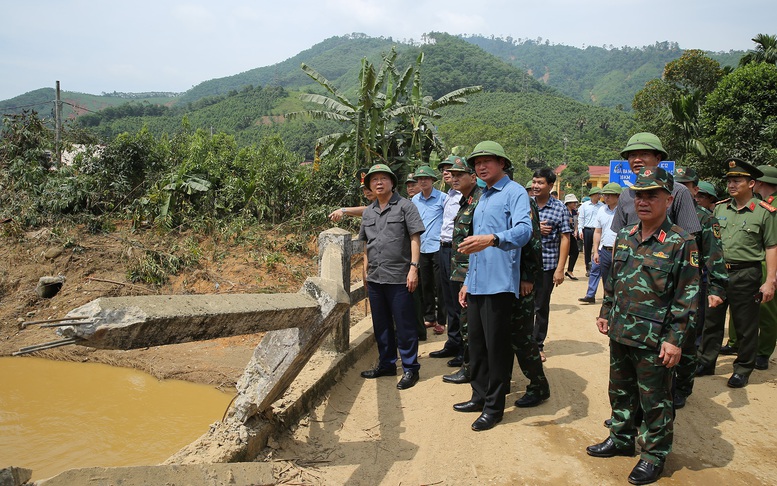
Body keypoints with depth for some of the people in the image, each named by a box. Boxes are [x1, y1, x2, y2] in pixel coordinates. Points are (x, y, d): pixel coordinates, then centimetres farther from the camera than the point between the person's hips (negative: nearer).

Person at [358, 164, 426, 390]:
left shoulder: (405, 206, -3)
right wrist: (366, 272, 16)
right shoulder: (368, 212, 14)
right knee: (381, 325, 15)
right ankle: (386, 364, 29)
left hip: (398, 278, -6)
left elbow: (415, 238, -8)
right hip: (374, 278, 6)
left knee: (404, 326, 0)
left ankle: (410, 369, 10)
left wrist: (413, 268, -16)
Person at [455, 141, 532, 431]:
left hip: (499, 285, -9)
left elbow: (524, 230, -24)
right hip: (477, 285, 9)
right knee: (476, 343, 14)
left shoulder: (514, 192, -6)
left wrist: (492, 239, -42)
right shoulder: (482, 199, 21)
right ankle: (480, 396, 28)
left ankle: (494, 407, 10)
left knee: (496, 346, -1)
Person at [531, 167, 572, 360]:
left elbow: (565, 238, -3)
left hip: (546, 265, -1)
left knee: (541, 307, 10)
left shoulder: (559, 208, -2)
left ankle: (538, 345, 23)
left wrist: (560, 268, -9)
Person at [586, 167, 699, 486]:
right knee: (620, 391, 20)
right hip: (620, 333, 6)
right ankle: (621, 439, 39)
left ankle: (655, 454, 25)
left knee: (654, 400, 8)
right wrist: (605, 313, 15)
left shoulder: (680, 243, -13)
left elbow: (687, 295, -13)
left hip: (654, 340, -6)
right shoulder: (625, 237, 6)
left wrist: (675, 339, -16)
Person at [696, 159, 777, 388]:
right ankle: (706, 362, 25)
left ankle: (743, 369, 20)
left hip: (746, 275, -4)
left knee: (745, 326, 6)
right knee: (711, 321, 12)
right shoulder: (720, 208, 7)